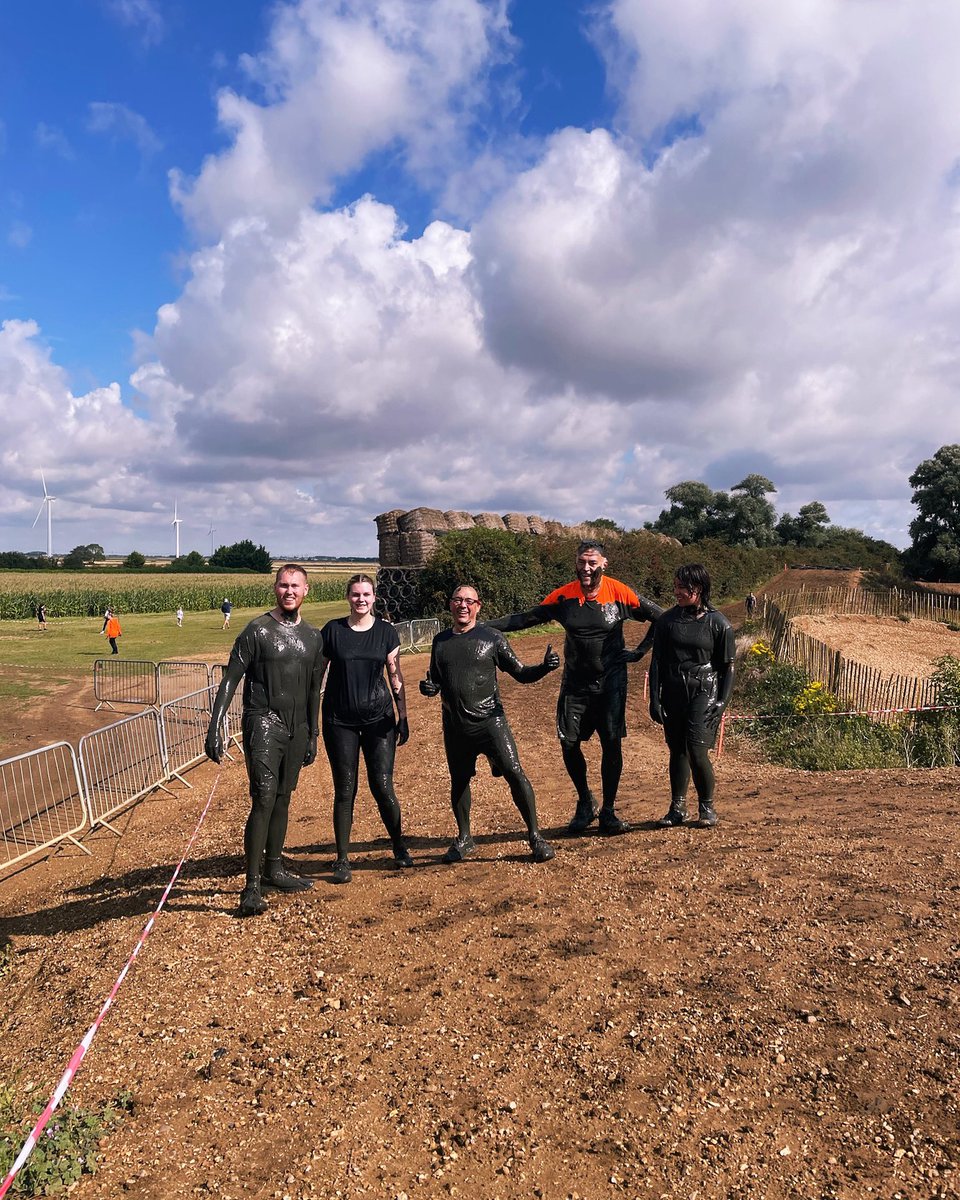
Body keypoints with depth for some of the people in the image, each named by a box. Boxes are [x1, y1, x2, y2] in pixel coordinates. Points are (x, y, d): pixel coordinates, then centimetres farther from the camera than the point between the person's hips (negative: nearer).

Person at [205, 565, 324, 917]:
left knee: (283, 800, 14)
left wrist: (312, 735, 18)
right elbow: (230, 680, -8)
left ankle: (274, 870, 28)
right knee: (264, 799, -13)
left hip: (296, 728, 6)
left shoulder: (313, 637, 10)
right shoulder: (258, 630, -6)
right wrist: (215, 727, -15)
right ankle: (252, 887, -8)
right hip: (263, 722, -6)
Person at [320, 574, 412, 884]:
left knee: (383, 787, -1)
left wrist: (403, 716, 3)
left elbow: (396, 677, 6)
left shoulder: (386, 632, 2)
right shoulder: (333, 630, -1)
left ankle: (399, 847, 21)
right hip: (339, 721, 0)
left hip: (379, 718, 1)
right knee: (344, 791, 3)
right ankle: (342, 860, 16)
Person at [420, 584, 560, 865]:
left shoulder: (491, 637, 0)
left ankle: (535, 835, 2)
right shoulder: (440, 641, 10)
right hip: (455, 726, 4)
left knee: (514, 773, -12)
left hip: (489, 720, -3)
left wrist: (545, 667, -18)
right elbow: (436, 681, 19)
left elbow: (521, 674, 1)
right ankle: (464, 839, 31)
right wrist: (428, 687, -4)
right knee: (458, 781, 12)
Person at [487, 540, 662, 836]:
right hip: (575, 683, 2)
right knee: (569, 743, -1)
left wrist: (640, 651, -2)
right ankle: (585, 803, 22)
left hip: (611, 681, -2)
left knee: (612, 744, -3)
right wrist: (485, 625, -9)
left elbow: (659, 617, 1)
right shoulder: (563, 596, -5)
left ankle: (608, 812, 13)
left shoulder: (620, 593, -10)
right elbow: (526, 618, -2)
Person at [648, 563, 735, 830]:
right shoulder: (667, 620, 5)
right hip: (673, 694, 3)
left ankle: (707, 807, 7)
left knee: (696, 750, -13)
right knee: (677, 750, 8)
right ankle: (677, 808, 19)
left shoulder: (718, 623, -1)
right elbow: (657, 661, 7)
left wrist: (723, 701, -5)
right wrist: (654, 698, 1)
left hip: (704, 692, -3)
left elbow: (728, 666, 4)